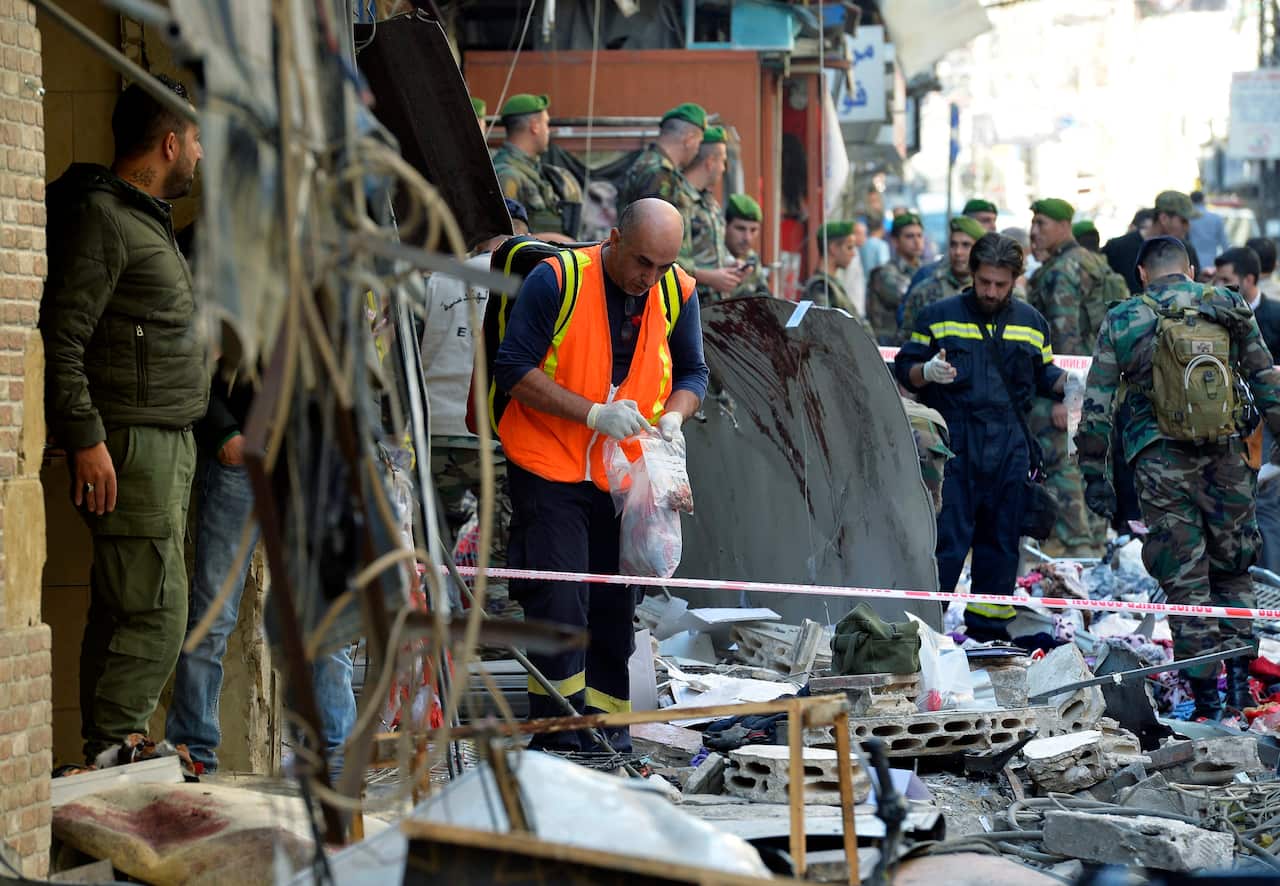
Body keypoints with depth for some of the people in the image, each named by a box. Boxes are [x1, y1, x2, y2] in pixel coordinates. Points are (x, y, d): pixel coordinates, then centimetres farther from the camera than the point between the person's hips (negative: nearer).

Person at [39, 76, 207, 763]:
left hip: (169, 442, 10)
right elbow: (61, 337, -17)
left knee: (123, 610, 9)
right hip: (130, 445, -10)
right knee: (154, 610, -13)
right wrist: (85, 438, -22)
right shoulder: (101, 218, -11)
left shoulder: (148, 218, 22)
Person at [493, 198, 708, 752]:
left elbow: (691, 373, 11)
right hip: (550, 470, -4)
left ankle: (607, 730, 18)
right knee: (560, 604, -11)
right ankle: (557, 737, -5)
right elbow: (512, 367, -14)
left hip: (625, 478, 4)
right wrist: (593, 413, -21)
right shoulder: (556, 281, -13)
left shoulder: (678, 294, 1)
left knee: (614, 610, 8)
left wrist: (672, 417, -11)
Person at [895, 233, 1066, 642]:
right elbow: (904, 370, 6)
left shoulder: (1031, 322, 12)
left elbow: (1045, 377, 21)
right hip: (952, 445, -4)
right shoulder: (938, 317, 3)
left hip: (1009, 449, 4)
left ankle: (988, 625, 17)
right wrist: (927, 372, -17)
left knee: (1001, 537, 8)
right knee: (947, 535, -9)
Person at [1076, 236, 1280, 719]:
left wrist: (1094, 474, 7)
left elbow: (1096, 406, 2)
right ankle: (1239, 670, 6)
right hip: (1225, 457, 1)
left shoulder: (1121, 322, 3)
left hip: (1159, 460, -1)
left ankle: (1205, 688, 2)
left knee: (1184, 578, 3)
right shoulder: (1229, 307, 7)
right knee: (1233, 569, 16)